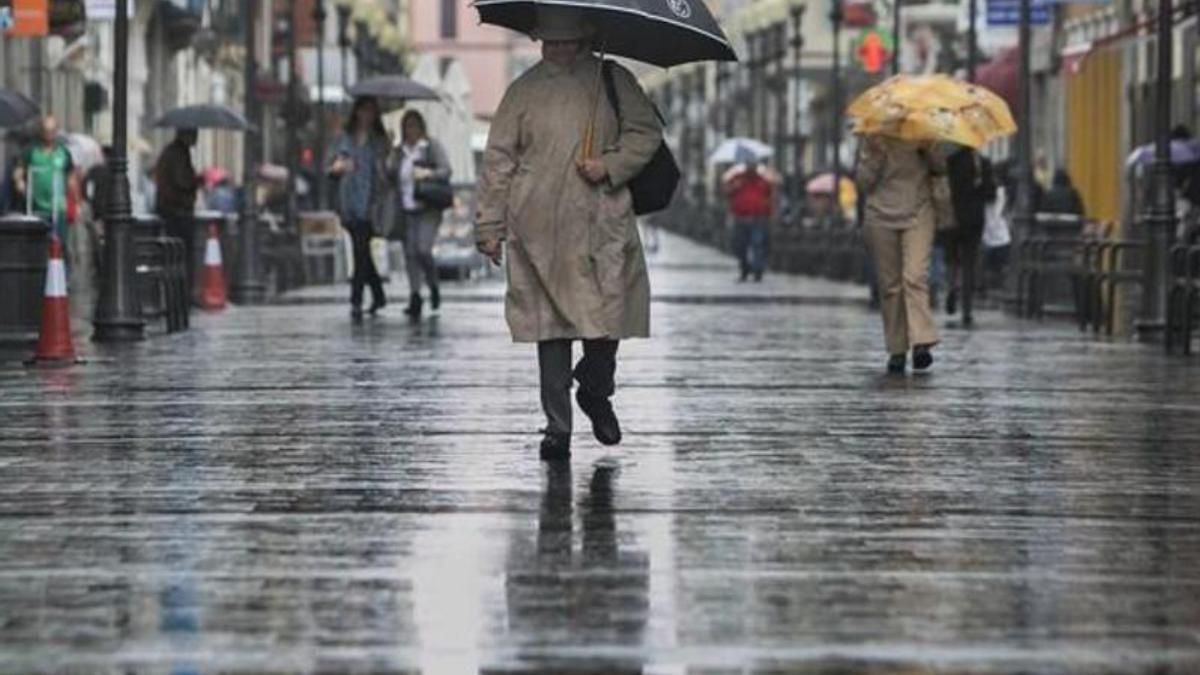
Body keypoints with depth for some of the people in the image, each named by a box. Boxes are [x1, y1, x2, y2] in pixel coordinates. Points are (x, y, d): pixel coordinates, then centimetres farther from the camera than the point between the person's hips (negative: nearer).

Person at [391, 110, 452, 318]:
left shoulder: (433, 147, 2)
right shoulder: (399, 151, 14)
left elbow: (446, 170, -4)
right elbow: (392, 177, 20)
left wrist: (428, 173, -20)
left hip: (428, 209, -4)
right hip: (406, 210, 4)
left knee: (423, 250, -15)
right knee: (410, 253, -2)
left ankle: (434, 287, 10)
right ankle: (414, 296, 2)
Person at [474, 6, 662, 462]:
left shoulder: (613, 81, 9)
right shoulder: (524, 90, 9)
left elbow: (647, 132, 9)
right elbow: (498, 160, 9)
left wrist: (610, 166, -9)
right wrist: (490, 226, 5)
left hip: (602, 224, 0)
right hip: (540, 230, 0)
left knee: (608, 316, -3)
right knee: (551, 325, -1)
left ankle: (596, 393, 27)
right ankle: (557, 427, 6)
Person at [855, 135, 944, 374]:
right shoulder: (873, 141, 7)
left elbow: (941, 168, 6)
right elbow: (863, 183, 3)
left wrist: (927, 149, -10)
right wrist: (877, 155, -10)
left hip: (918, 213, -1)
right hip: (881, 216, 2)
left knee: (915, 276, -19)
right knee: (889, 285, 2)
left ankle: (922, 343, -27)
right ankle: (897, 350, 9)